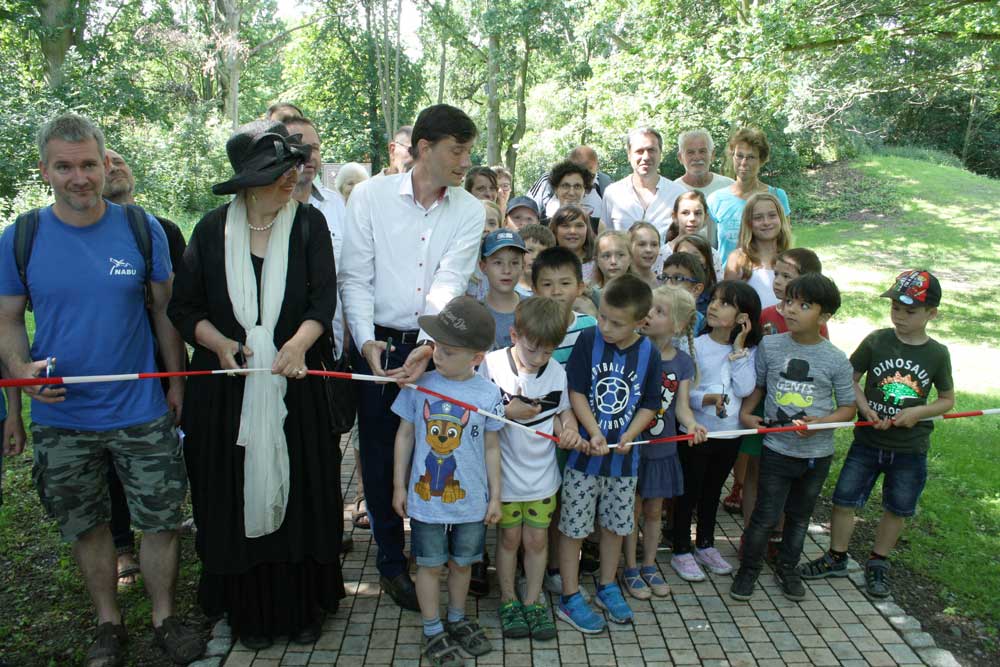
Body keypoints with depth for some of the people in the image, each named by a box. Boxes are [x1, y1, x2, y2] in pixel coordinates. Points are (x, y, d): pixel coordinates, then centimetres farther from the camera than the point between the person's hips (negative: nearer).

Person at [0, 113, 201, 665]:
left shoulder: (141, 228, -4)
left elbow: (166, 310, 2)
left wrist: (176, 385, 2)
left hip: (142, 412, -1)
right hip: (60, 418, 1)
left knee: (161, 520, 7)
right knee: (85, 526, 16)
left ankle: (164, 618, 29)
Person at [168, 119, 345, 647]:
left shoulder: (309, 223, 1)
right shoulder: (213, 229, 2)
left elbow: (324, 296, -8)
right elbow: (184, 306, 4)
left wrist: (299, 341, -26)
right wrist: (218, 342, -14)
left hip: (294, 385, 0)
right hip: (226, 391, 1)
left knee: (299, 495, 7)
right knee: (238, 496, 7)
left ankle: (303, 605, 24)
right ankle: (248, 609, 25)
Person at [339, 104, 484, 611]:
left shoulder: (470, 211, 1)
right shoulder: (370, 196, -2)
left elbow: (449, 283, -10)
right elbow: (356, 278, -4)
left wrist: (429, 345, -24)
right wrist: (366, 341, -17)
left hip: (437, 346, 1)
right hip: (377, 345, -1)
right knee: (380, 456, 8)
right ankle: (392, 561, 27)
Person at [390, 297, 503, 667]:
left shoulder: (488, 393, -11)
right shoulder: (419, 384, -11)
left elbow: (491, 448, 0)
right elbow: (405, 435, 0)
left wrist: (495, 496, 4)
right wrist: (399, 485, 3)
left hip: (470, 499, 1)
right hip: (424, 498, 0)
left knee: (462, 562, 19)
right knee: (430, 564, 13)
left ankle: (457, 619, 42)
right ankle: (433, 631, 31)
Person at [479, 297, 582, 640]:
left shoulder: (556, 371, -7)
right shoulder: (491, 364, -16)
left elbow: (565, 410, 7)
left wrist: (569, 428, -13)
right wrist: (508, 412, -24)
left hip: (542, 473, 2)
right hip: (505, 472, -2)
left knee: (536, 538, 13)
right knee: (510, 537, 14)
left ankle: (533, 601, 33)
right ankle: (508, 601, 34)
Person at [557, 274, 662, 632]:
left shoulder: (648, 353, -4)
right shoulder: (588, 341, -10)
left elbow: (649, 404, 2)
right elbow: (576, 392, -10)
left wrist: (628, 436, -13)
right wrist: (594, 433, -19)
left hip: (623, 455, 3)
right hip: (584, 451, -3)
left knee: (616, 524, 17)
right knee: (574, 526, 4)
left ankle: (607, 587, 38)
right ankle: (570, 599, 20)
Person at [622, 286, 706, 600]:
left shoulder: (683, 362, -2)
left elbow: (682, 406, -6)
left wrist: (692, 424, -27)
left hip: (663, 449, 3)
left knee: (654, 511, 18)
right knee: (632, 509, 9)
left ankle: (649, 565, 36)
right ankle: (630, 569, 27)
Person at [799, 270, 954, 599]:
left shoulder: (937, 354, -5)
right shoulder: (876, 341, -7)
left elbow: (947, 400, 5)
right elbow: (850, 379, 0)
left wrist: (918, 411, -13)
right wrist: (866, 408, -16)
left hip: (910, 449, 1)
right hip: (867, 442, 0)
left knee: (898, 509, 14)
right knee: (845, 499, 5)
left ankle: (878, 563, 34)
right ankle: (836, 558, 25)